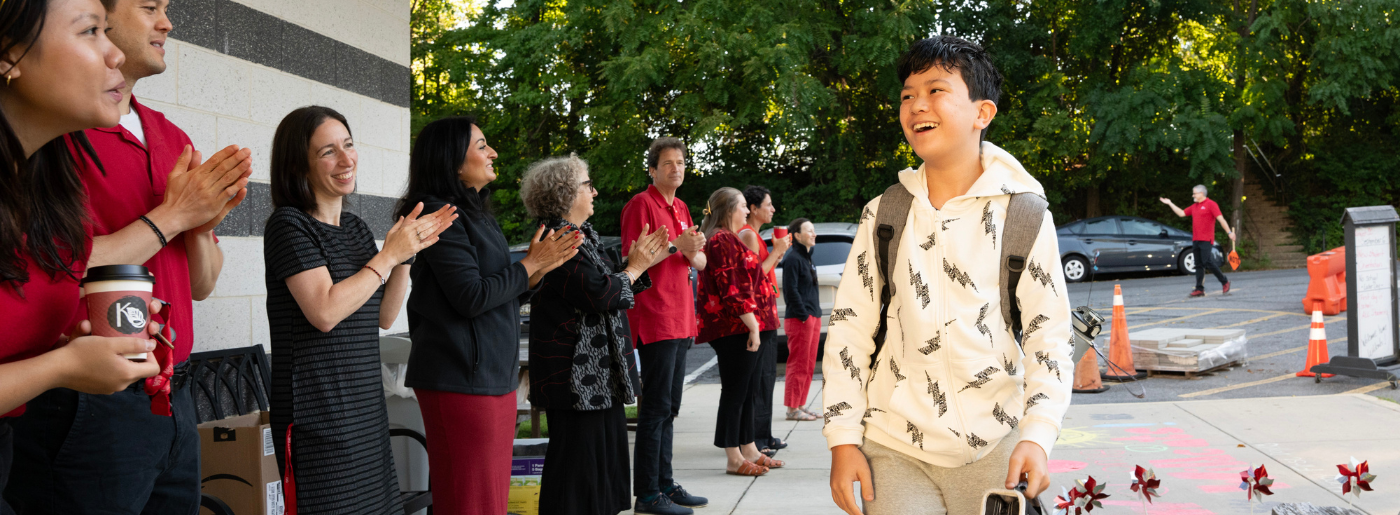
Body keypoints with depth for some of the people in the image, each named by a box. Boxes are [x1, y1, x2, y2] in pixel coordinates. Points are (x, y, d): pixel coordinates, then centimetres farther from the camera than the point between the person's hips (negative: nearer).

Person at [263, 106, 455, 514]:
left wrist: (406, 254, 2)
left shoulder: (357, 228, 15)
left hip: (365, 404, 8)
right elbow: (325, 312, -19)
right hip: (318, 411, -7)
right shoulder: (288, 224, -8)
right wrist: (389, 255, -12)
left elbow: (384, 317, 15)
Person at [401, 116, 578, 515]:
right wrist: (531, 264, -7)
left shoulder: (476, 214, 18)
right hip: (462, 378, -10)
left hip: (493, 375, 10)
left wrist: (541, 267, 2)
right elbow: (472, 297, -18)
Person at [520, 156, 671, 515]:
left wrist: (641, 263, 6)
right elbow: (601, 294, -23)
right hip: (577, 377, -11)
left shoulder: (582, 236, 16)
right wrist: (635, 267, -8)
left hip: (599, 374, 11)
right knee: (578, 458, -5)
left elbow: (612, 282, 21)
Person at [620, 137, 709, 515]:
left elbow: (701, 263, 18)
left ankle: (665, 484, 20)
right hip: (654, 319, -9)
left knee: (669, 407, 13)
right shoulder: (641, 204, -7)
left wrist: (692, 251, -4)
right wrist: (676, 247, -20)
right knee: (656, 406, -9)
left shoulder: (681, 209, 19)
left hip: (680, 320, 9)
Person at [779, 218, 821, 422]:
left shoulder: (807, 258, 18)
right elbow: (791, 290, -17)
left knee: (808, 366, 11)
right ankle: (793, 409, -2)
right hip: (799, 319, -9)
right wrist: (804, 316, -18)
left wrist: (816, 316, 16)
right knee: (798, 365, -7)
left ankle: (800, 406, 17)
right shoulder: (792, 259, -11)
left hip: (813, 318, 10)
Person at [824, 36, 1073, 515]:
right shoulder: (883, 215, 3)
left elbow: (1047, 336, -3)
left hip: (991, 453, -1)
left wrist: (1037, 435, -15)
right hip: (894, 449, 1)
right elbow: (849, 328, 5)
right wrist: (843, 439, 0)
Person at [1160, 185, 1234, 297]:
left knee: (1208, 262, -13)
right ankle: (1200, 289, 5)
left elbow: (1221, 218, -9)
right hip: (1196, 240, 8)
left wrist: (1229, 232, -13)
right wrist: (1170, 204, 23)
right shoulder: (1194, 207, 19)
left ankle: (1225, 282, 3)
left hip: (1206, 240, -8)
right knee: (1199, 265, 5)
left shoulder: (1211, 204, -5)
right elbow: (1181, 213, 25)